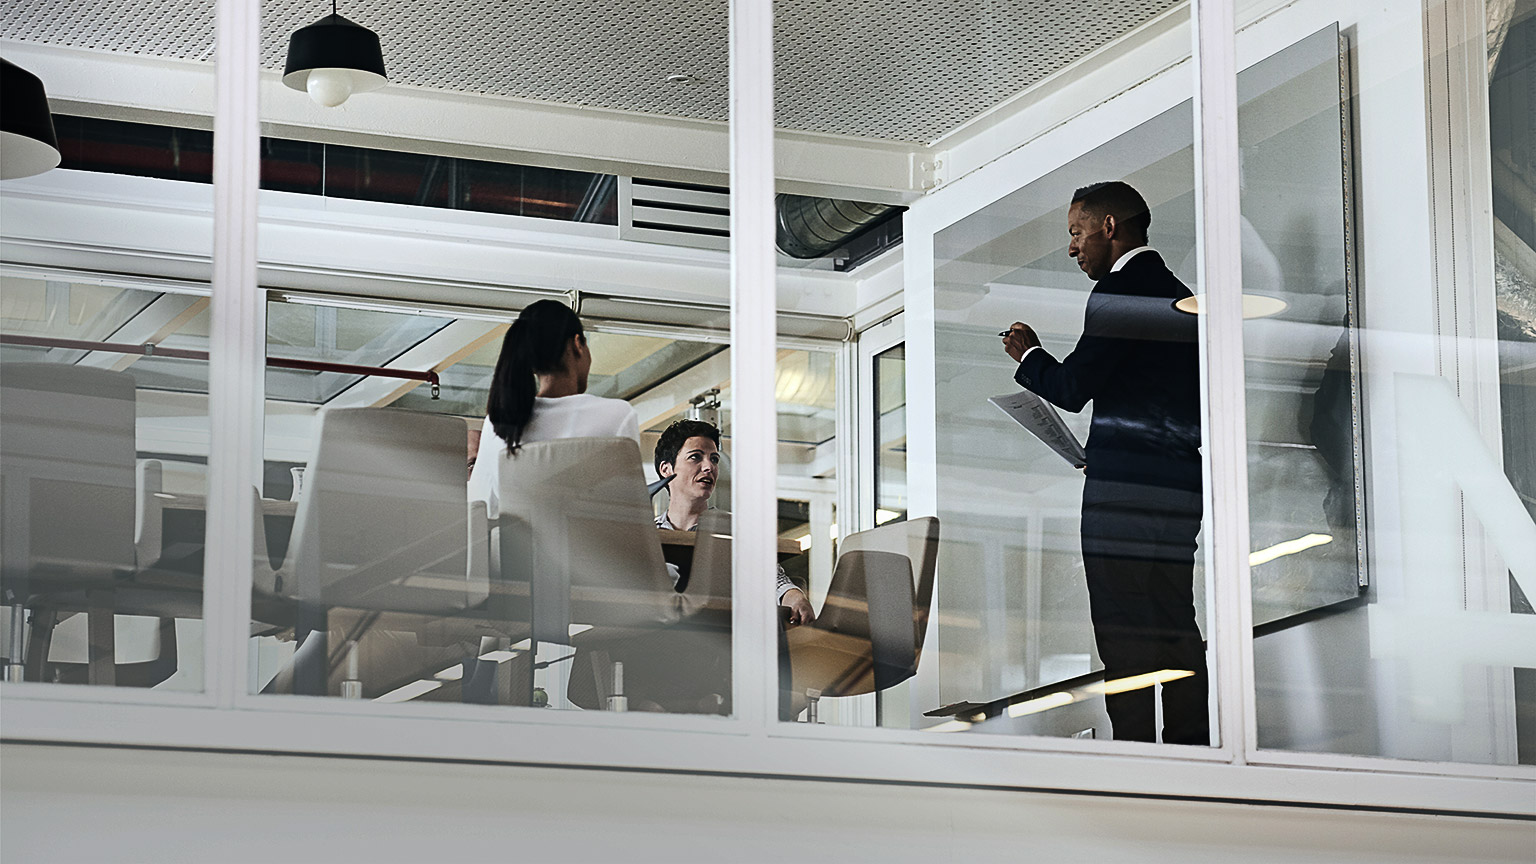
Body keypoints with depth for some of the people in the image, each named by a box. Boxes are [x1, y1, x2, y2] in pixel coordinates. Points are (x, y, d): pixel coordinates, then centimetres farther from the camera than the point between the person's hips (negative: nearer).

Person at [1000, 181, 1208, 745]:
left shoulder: (1119, 289, -8)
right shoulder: (1180, 296, 19)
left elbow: (1073, 388, -11)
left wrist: (1028, 355, 8)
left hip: (1125, 486, -9)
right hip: (1182, 482, 9)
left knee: (1124, 635, -8)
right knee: (1175, 627, 10)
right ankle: (1191, 746, 10)